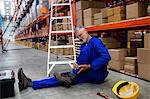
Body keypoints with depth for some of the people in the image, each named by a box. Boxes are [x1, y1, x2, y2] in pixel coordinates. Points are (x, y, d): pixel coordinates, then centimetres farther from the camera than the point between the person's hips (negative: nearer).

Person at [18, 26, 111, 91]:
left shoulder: (95, 41, -13)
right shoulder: (83, 46, 14)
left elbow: (106, 56, -28)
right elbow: (80, 60, 10)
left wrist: (89, 66, -30)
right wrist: (77, 66, -14)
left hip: (98, 75, -7)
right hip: (90, 75, 7)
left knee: (85, 49, -25)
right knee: (63, 77, -12)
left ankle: (71, 77, -21)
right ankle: (29, 83, -20)